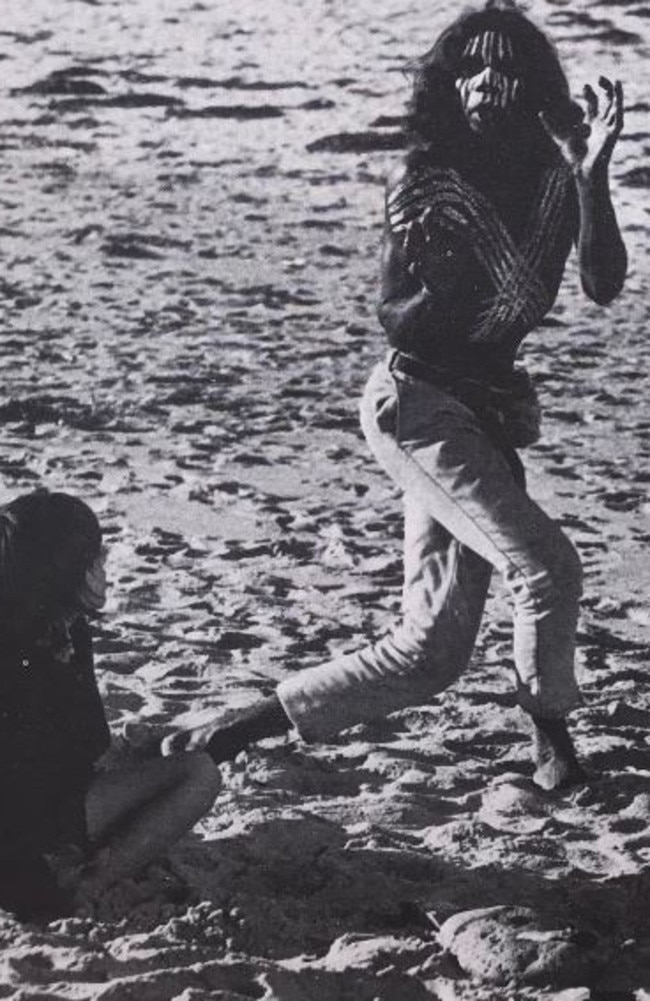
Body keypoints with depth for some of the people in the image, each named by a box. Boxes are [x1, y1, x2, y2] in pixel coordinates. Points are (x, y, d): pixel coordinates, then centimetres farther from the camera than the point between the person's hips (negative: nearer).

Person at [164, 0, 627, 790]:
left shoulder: (552, 184, 1)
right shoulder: (423, 184, -7)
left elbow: (604, 286, -13)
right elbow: (396, 322, -9)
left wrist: (592, 176, -24)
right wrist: (434, 285, -30)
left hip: (488, 417, 6)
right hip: (415, 404, -6)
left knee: (429, 654, 2)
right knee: (547, 569, -21)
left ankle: (229, 733, 12)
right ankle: (551, 738, 2)